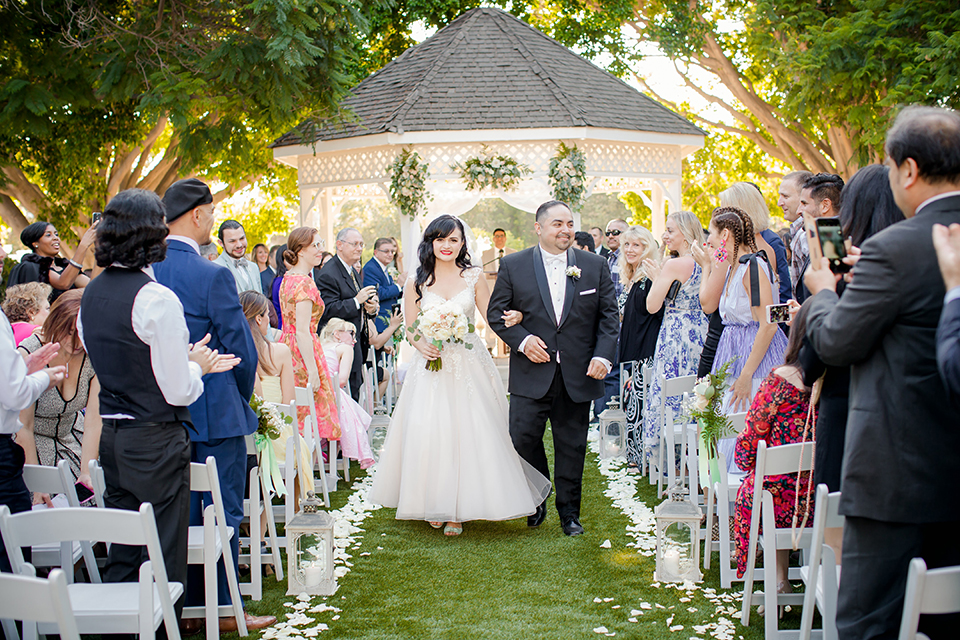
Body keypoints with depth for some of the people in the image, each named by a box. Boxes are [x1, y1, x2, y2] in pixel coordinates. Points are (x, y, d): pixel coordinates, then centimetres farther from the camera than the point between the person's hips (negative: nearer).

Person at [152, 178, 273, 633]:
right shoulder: (213, 276, -18)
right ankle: (222, 609, 12)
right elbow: (240, 348, -14)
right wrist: (241, 397, 4)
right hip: (214, 413, -6)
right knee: (223, 513, 4)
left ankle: (188, 607, 24)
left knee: (182, 511, 15)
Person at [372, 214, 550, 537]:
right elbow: (410, 328, 6)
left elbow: (491, 315, 6)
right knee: (428, 433, -5)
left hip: (468, 365, 0)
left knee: (468, 432, -3)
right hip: (431, 365, 0)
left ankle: (459, 508, 8)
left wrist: (511, 318, -16)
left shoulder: (474, 277, 4)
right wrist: (422, 346, -14)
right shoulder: (415, 283, 3)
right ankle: (434, 503, 13)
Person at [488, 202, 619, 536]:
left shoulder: (595, 266, 4)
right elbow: (496, 312, 4)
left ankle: (569, 513, 24)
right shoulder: (513, 266, 1)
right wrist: (522, 340, -12)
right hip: (532, 374, -1)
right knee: (523, 440, 0)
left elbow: (609, 316, 5)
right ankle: (536, 503, 25)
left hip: (579, 375, 1)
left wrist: (604, 356, -9)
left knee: (571, 446, 8)